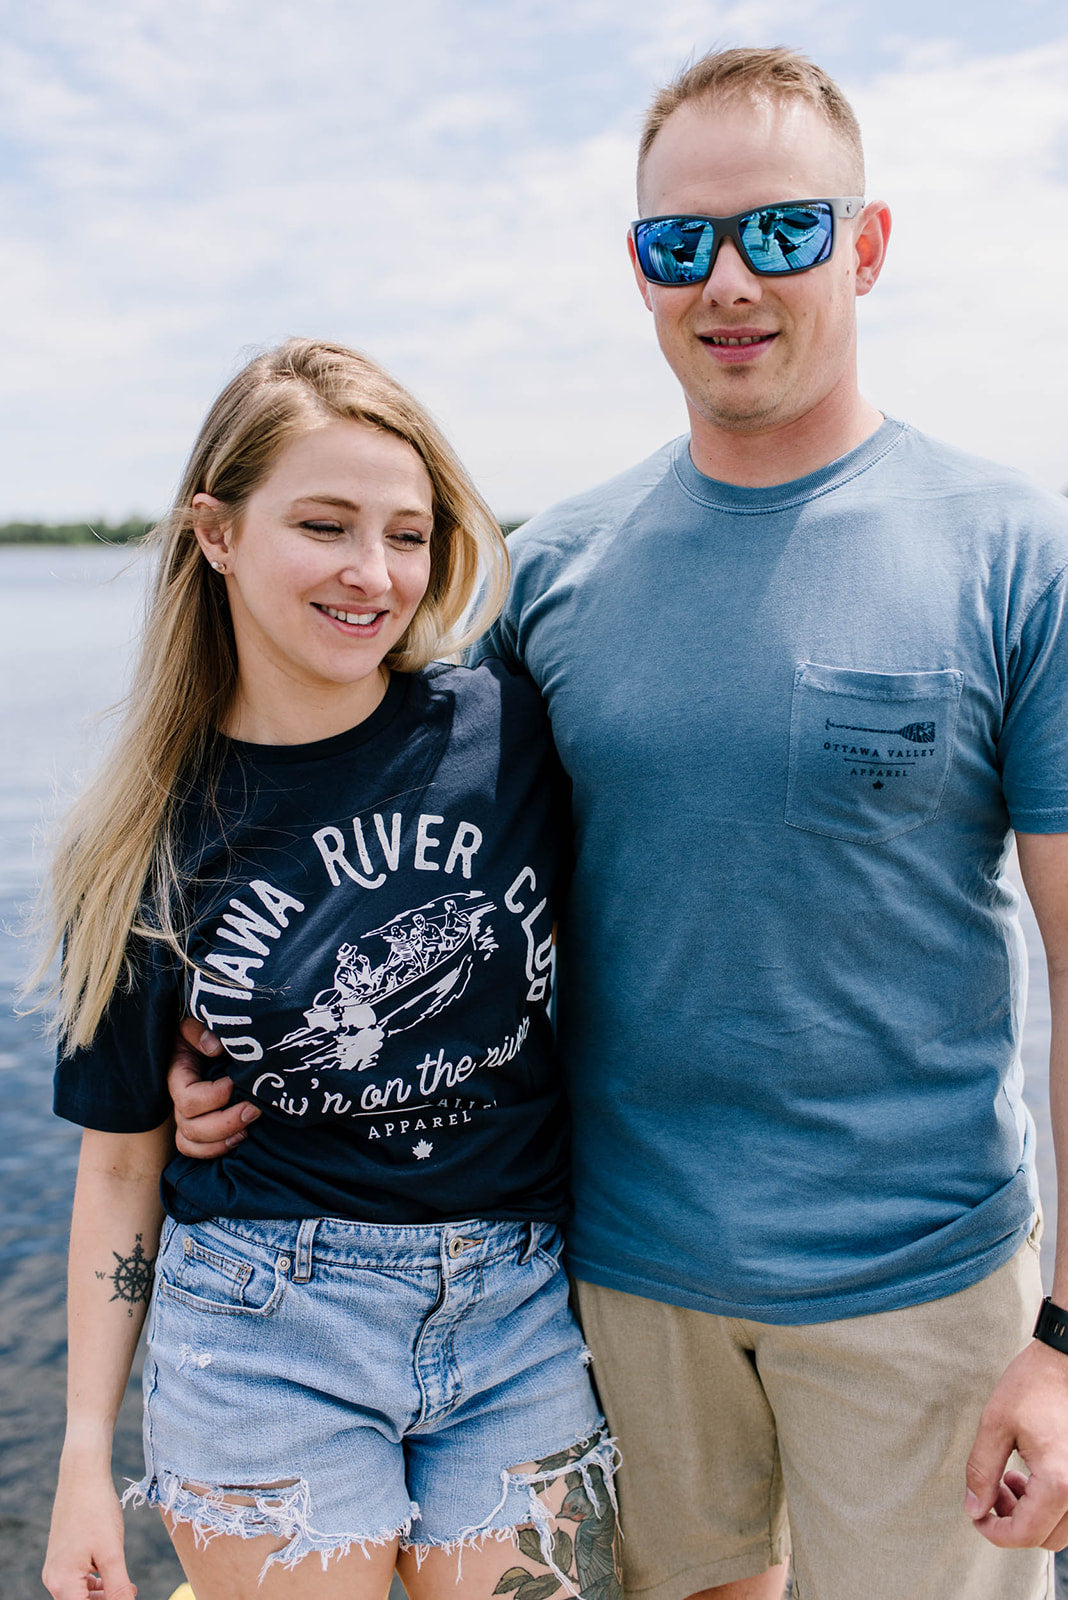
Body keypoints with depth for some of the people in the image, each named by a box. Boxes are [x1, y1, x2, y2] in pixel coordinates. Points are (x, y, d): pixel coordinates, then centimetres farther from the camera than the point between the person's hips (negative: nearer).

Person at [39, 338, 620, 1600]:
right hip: (264, 1329, 0)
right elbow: (121, 1160, 1)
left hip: (520, 1315, 1)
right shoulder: (151, 841, -5)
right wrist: (86, 1453, 3)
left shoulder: (512, 735, -8)